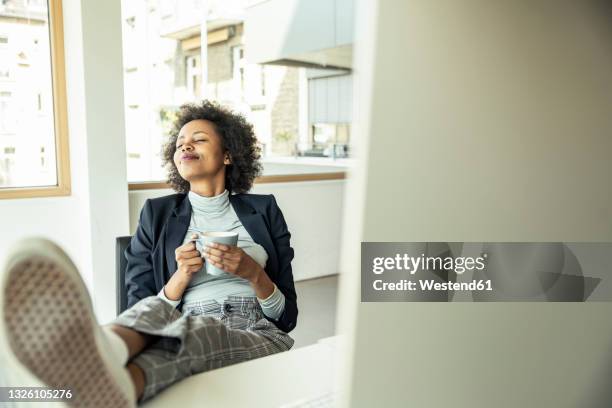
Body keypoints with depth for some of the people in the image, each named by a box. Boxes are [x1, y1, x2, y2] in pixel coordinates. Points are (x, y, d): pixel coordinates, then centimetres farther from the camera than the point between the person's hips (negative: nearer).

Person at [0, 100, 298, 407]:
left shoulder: (263, 210, 14)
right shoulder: (157, 214, 15)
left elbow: (287, 317, 12)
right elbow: (142, 308, 11)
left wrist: (253, 273, -8)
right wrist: (182, 276, -8)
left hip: (259, 336, 0)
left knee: (200, 328, -36)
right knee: (153, 310, -34)